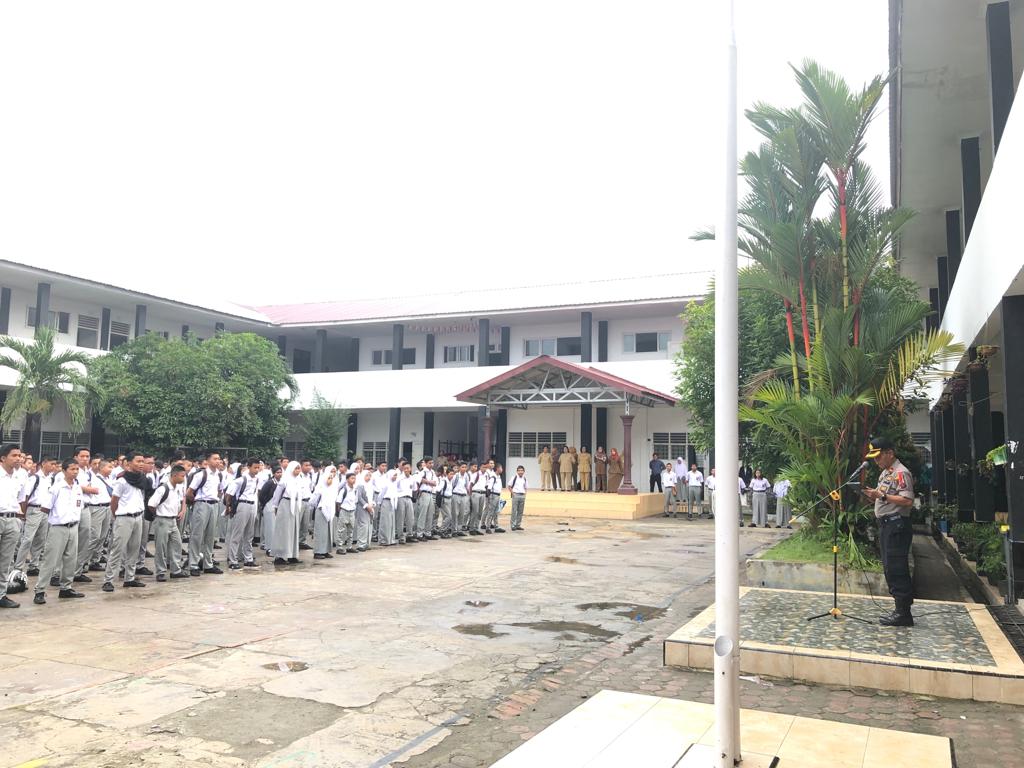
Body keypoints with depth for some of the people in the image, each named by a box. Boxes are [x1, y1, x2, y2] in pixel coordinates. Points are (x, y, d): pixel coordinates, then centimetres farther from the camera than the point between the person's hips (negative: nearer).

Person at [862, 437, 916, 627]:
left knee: (897, 569, -8)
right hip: (885, 525, 10)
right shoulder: (885, 473, 19)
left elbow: (908, 500, -23)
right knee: (889, 569, 13)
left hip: (897, 526, -10)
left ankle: (904, 613, -4)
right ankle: (901, 609, 20)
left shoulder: (901, 473, -12)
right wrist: (873, 495, 5)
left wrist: (882, 495, -22)